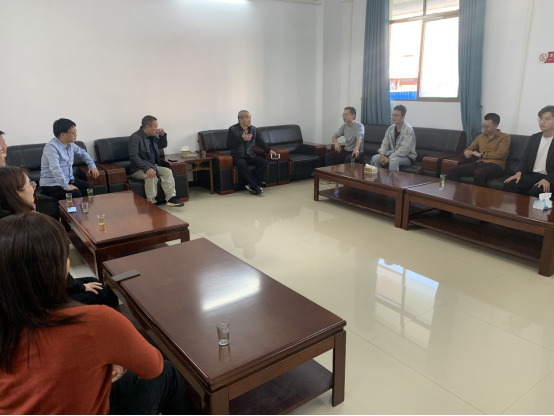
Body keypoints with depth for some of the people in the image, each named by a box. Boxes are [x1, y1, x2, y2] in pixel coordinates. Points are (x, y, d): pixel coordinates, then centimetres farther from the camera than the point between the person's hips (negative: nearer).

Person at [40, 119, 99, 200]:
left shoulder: (70, 144, 5)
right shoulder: (52, 147, -22)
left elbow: (82, 153, 26)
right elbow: (55, 169, -33)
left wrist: (92, 166, 14)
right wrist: (66, 187, -37)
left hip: (69, 179, 8)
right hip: (52, 185, -8)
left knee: (89, 187, -10)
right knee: (76, 194, -30)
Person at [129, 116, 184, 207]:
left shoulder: (153, 136, 8)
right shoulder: (135, 137, -15)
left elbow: (163, 145, 26)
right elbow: (133, 156, -26)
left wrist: (163, 135, 4)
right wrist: (147, 169, -37)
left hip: (153, 166, 7)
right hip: (139, 169, -7)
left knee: (168, 171, -17)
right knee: (151, 176, -35)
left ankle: (171, 198, -22)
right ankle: (151, 203, -29)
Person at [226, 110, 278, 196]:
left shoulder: (254, 129, 6)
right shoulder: (232, 129, -6)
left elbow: (260, 142, 19)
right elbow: (229, 145, -13)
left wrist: (269, 150, 7)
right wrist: (242, 139, -19)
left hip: (250, 155, 5)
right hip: (238, 156, -4)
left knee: (264, 163, -22)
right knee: (242, 165, -38)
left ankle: (252, 186, -24)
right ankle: (256, 187, -34)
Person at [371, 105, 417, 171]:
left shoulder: (408, 130, -19)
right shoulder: (390, 128, 3)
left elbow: (404, 149, -26)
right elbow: (385, 143, 3)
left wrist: (389, 158, -28)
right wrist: (382, 155, -17)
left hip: (407, 157, -7)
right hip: (393, 154, 7)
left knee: (393, 160, -37)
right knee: (375, 158, -12)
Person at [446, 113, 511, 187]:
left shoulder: (505, 137, 4)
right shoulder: (481, 136, 21)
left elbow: (500, 154, -10)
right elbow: (469, 148, 27)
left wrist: (481, 154, -5)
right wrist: (467, 152, 1)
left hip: (495, 165, -5)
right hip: (479, 163, 6)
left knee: (479, 173, -41)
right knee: (454, 170, -19)